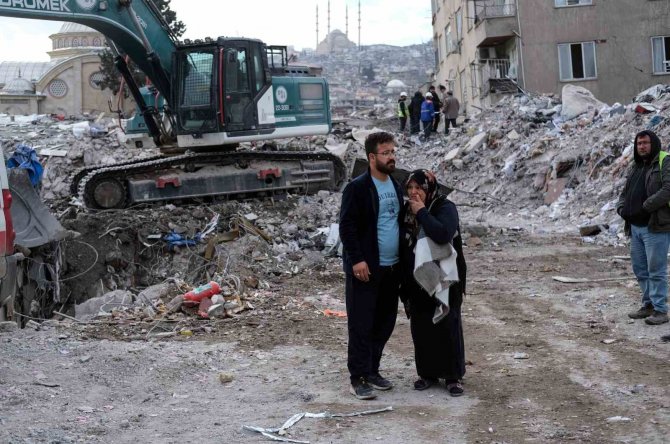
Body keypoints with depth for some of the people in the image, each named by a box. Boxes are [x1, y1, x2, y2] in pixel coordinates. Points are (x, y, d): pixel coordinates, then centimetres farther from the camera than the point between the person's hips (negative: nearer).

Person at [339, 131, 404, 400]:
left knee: (385, 323, 11)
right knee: (361, 324, -3)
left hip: (391, 267, 7)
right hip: (365, 268, -7)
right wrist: (357, 259, -19)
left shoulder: (396, 186, 12)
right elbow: (347, 226, -14)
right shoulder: (357, 188, -10)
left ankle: (372, 371, 23)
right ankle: (358, 378, 3)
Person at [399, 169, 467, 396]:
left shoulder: (445, 208, -12)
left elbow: (443, 234, -32)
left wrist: (422, 212, -23)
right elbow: (403, 245, 12)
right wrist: (403, 284, 10)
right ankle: (427, 373, 21)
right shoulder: (408, 210, 6)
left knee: (447, 326, -1)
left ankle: (453, 376, 9)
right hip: (416, 280, 5)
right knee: (420, 327, 8)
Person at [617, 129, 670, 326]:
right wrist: (621, 207, 4)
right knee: (640, 269, 12)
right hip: (635, 227, 8)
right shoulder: (636, 167, 19)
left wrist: (645, 207, -21)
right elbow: (625, 192, 24)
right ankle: (648, 305, 22)